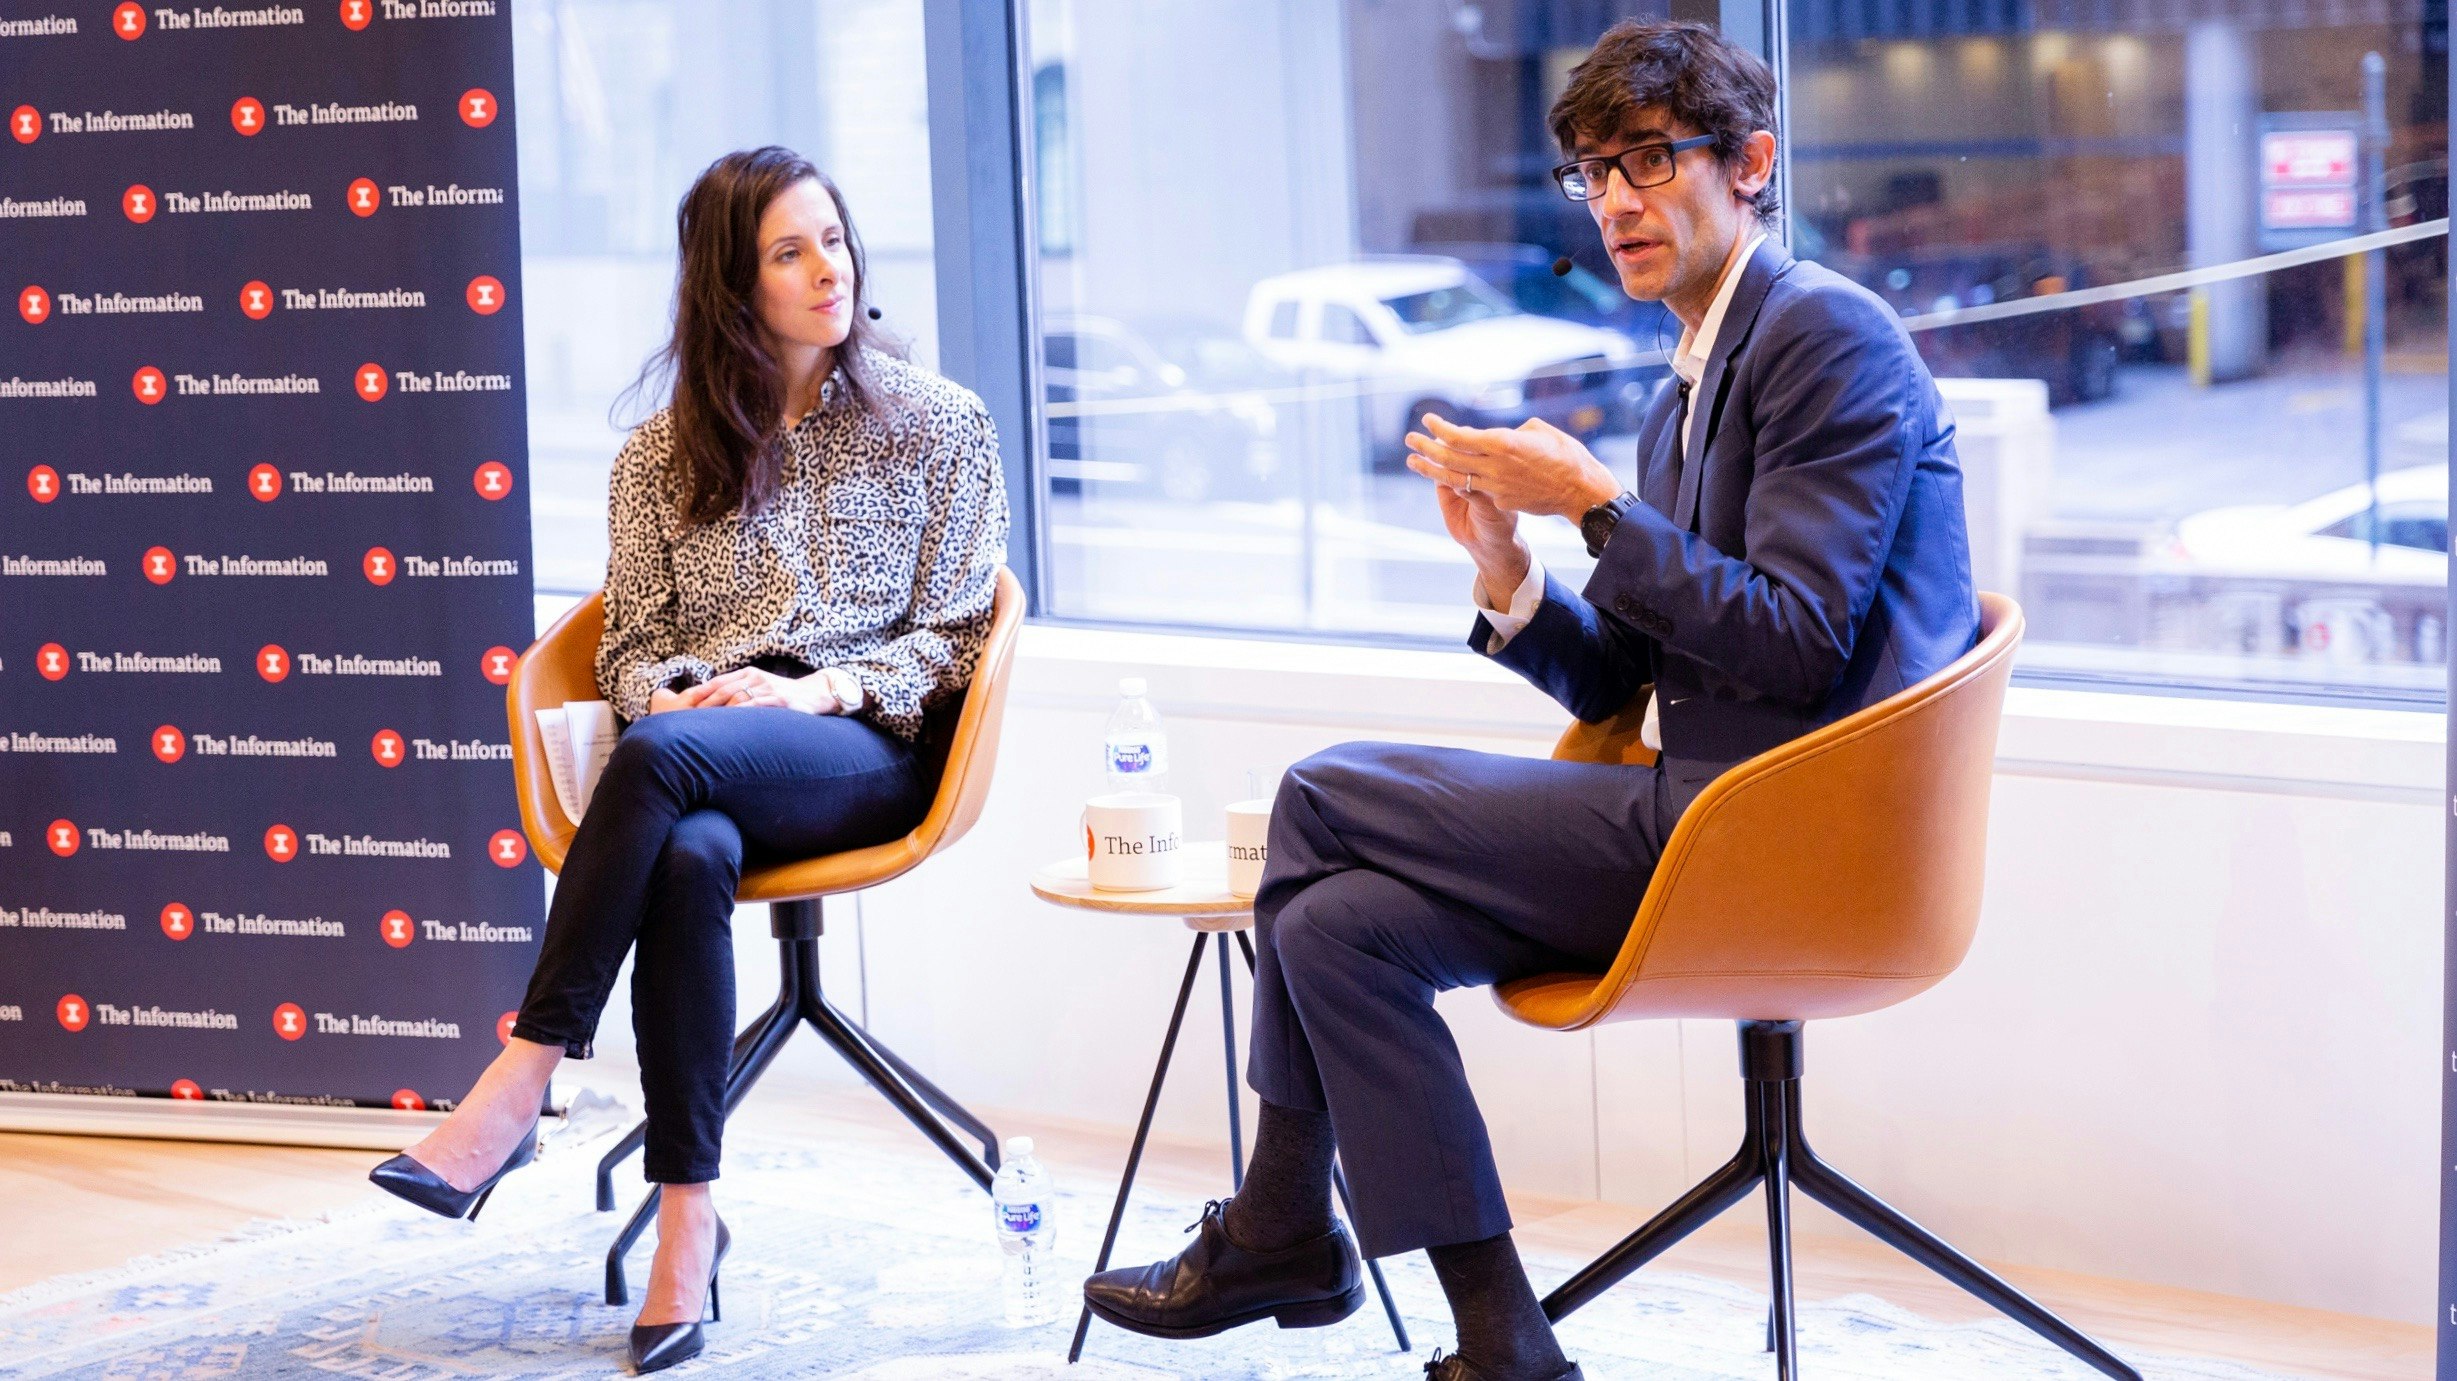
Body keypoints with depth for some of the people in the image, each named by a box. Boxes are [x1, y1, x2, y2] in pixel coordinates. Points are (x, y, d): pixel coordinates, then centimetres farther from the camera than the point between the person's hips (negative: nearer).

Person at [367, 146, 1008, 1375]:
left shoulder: (936, 425, 12)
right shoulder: (662, 455, 19)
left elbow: (957, 635, 7)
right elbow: (630, 646, 17)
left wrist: (821, 687, -10)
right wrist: (669, 693, -8)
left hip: (861, 744, -2)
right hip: (695, 736, 2)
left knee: (662, 758, -38)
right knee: (687, 858, -38)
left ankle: (518, 1086, -37)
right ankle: (688, 1215, -37)